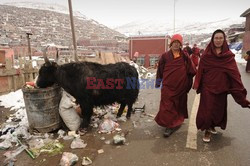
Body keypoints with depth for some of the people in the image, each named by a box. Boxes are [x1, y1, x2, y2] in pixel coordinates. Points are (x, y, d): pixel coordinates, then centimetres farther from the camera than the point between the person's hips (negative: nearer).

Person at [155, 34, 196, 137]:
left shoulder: (185, 56, 1)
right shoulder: (165, 56, 1)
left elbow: (191, 70, 4)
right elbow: (160, 70, 7)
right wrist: (158, 81, 11)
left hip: (181, 86, 1)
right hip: (168, 86, -1)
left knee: (179, 104, 14)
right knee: (167, 105, -5)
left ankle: (177, 121, 34)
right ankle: (170, 125, 5)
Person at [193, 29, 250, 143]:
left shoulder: (229, 56, 0)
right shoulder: (206, 55, -3)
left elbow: (234, 73, -2)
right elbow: (200, 70, -3)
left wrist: (240, 91, -4)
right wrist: (197, 84, -6)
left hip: (221, 87, 2)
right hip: (207, 86, -2)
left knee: (218, 108, 13)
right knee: (207, 108, 0)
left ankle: (212, 126, 37)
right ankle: (207, 130, 17)